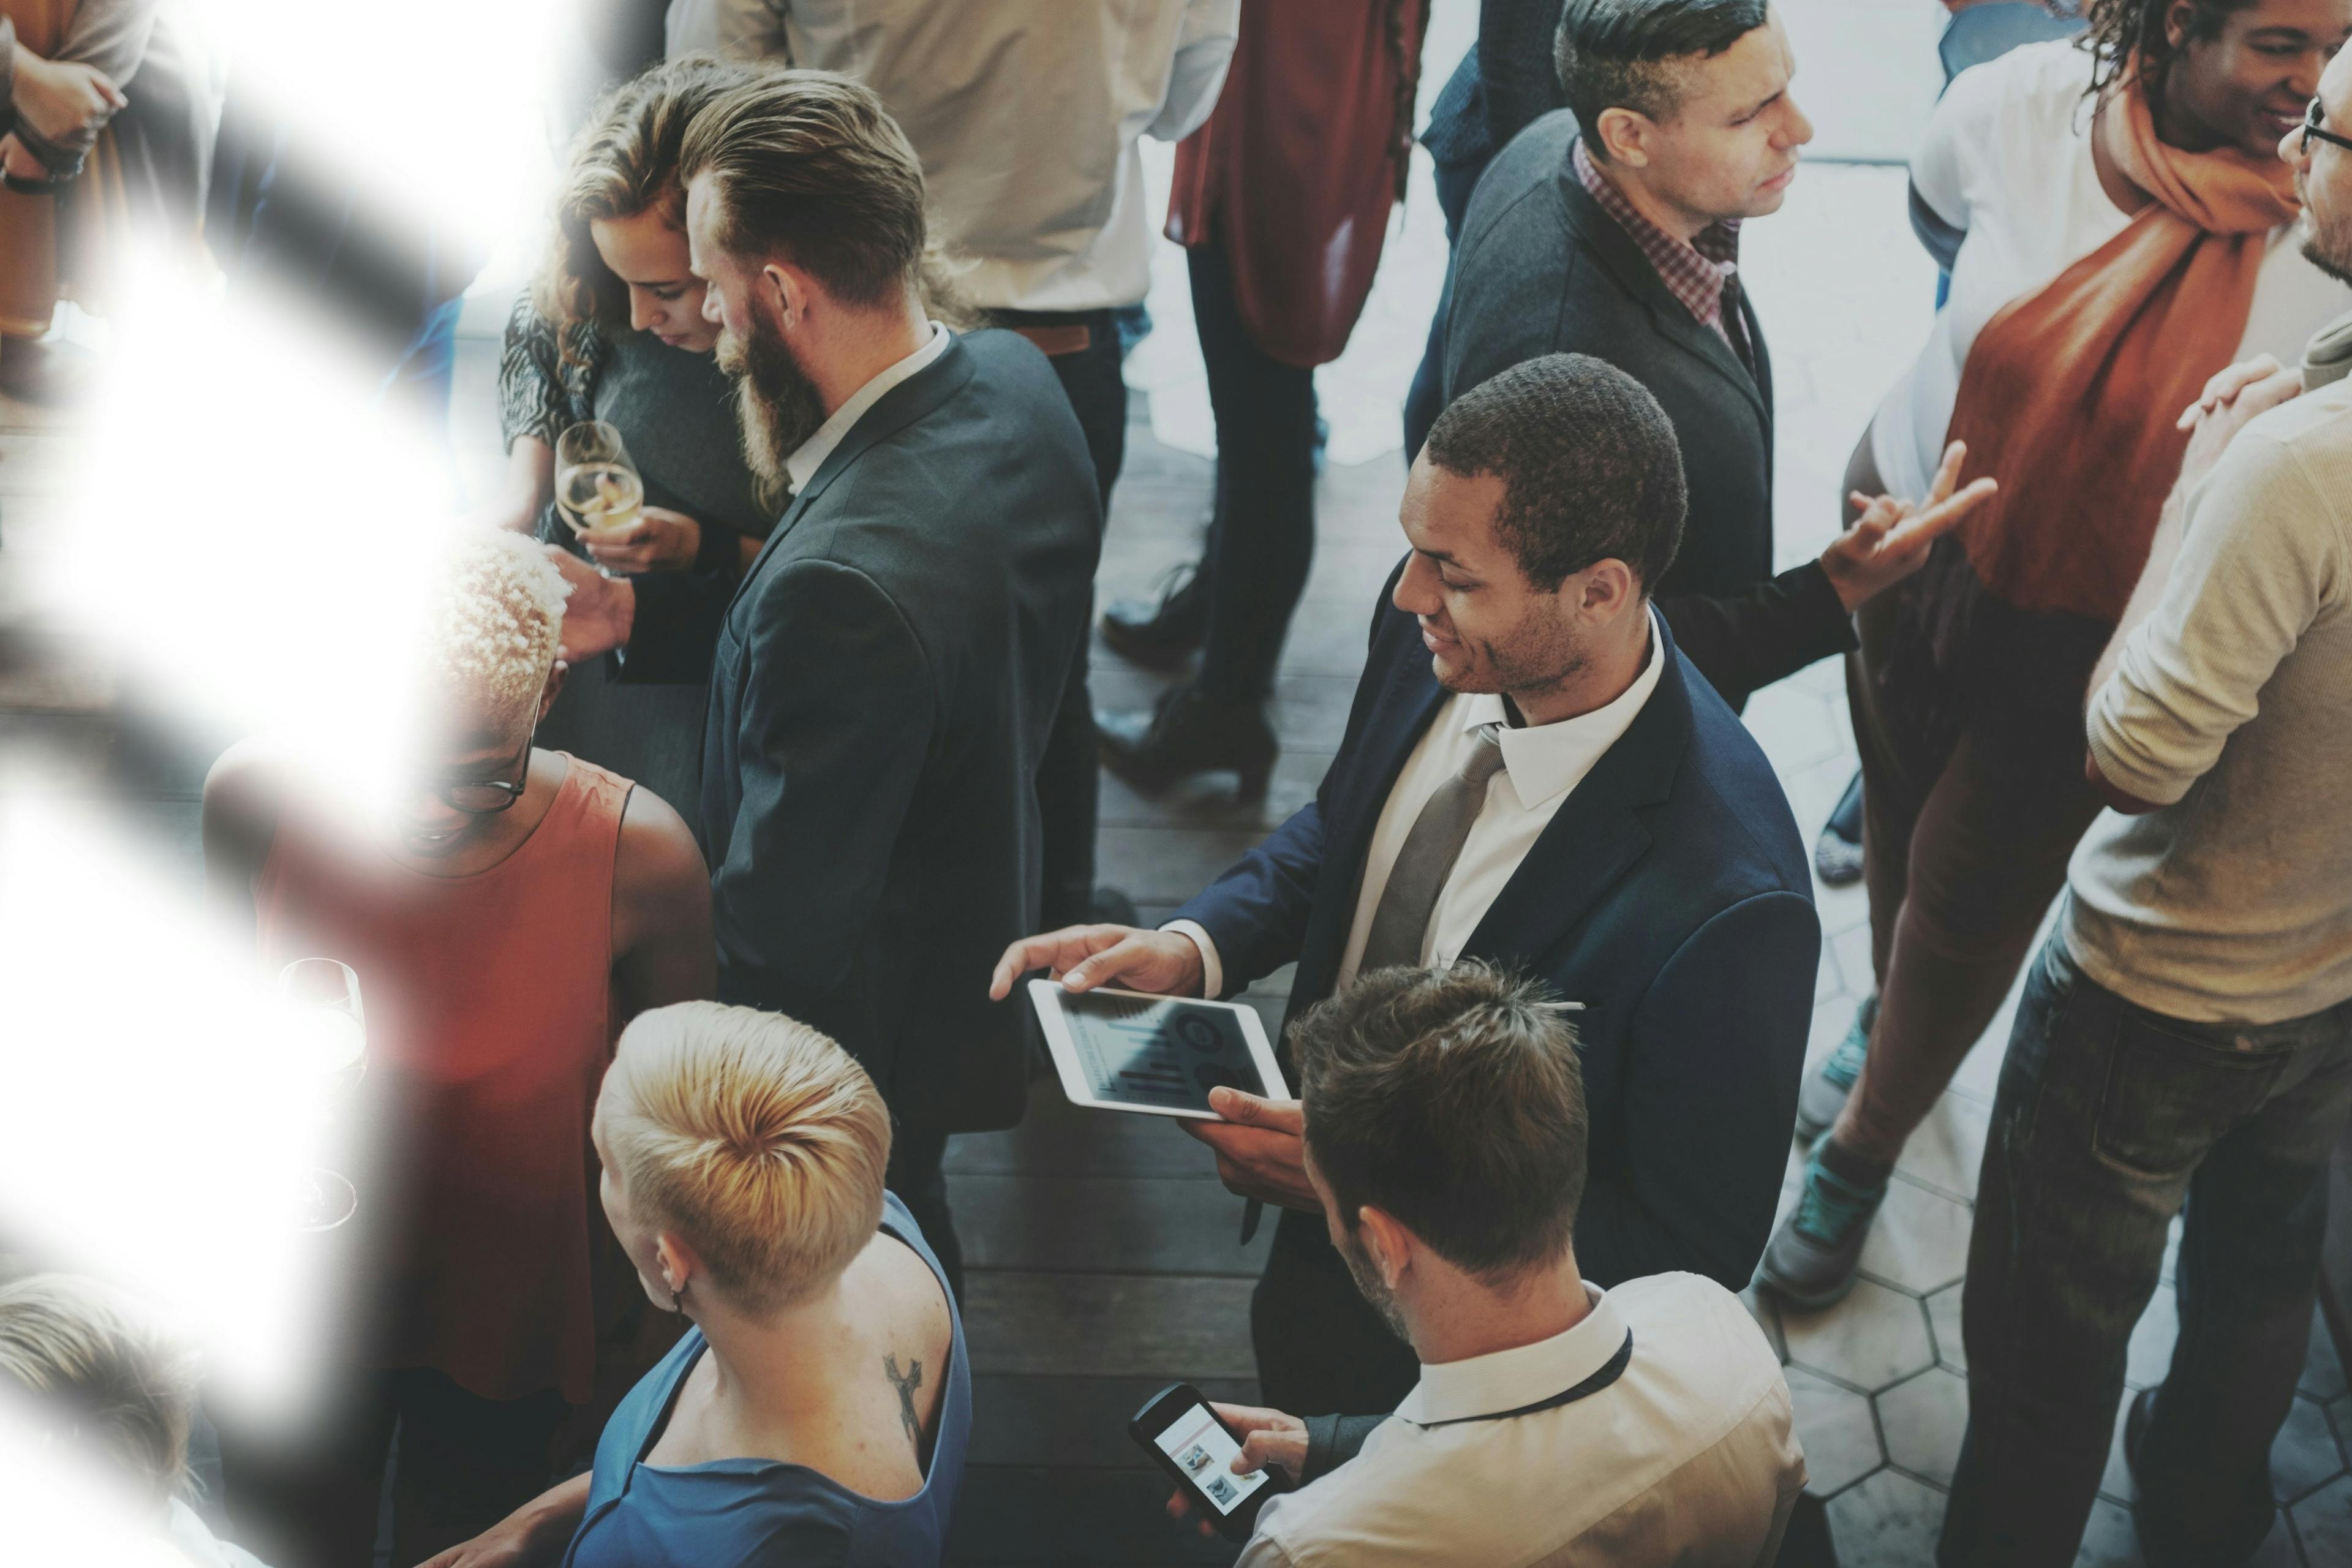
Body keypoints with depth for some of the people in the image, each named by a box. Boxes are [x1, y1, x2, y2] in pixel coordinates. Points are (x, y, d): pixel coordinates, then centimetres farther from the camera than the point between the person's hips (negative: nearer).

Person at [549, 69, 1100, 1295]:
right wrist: (636, 618, -3)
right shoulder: (1013, 384, -13)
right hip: (984, 951, 8)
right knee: (910, 1256, 35)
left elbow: (782, 929, -31)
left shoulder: (845, 584, -41)